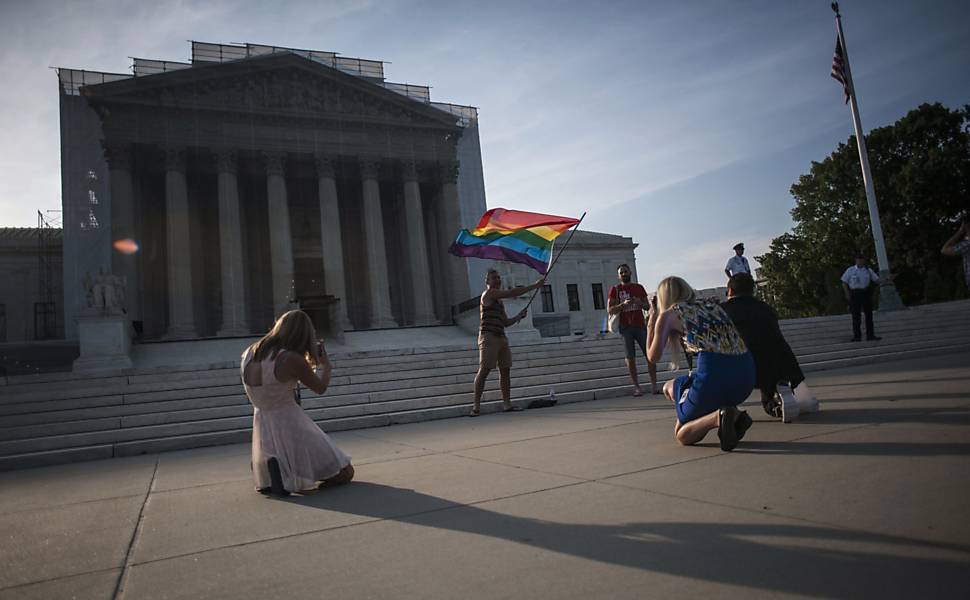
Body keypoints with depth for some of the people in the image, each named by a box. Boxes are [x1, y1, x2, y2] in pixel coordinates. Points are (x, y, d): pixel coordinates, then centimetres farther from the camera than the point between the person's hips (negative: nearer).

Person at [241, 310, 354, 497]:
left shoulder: (249, 354, -2)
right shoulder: (293, 360, -20)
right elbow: (320, 388, -5)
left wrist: (308, 362, 19)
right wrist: (324, 365, 13)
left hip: (262, 435, 7)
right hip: (290, 431, -6)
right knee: (345, 473, 12)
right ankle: (287, 473, 0)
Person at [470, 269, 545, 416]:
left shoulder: (499, 300, 23)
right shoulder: (488, 293, -4)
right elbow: (512, 293, -15)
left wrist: (519, 316, 12)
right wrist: (534, 286, -12)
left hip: (501, 337, 9)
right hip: (488, 337, -9)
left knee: (505, 369, 7)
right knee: (484, 370, -11)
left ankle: (507, 404, 11)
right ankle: (476, 406, -10)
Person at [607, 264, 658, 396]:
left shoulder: (639, 288, 12)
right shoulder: (615, 289, 3)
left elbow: (647, 306, 13)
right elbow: (610, 310, -4)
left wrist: (639, 302, -8)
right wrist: (624, 304, -20)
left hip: (640, 325, 3)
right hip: (625, 327, -2)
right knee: (630, 358, -1)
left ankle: (654, 385, 3)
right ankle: (636, 387, 4)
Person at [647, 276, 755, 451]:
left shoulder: (667, 315, 9)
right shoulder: (712, 306, 25)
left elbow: (653, 357, 16)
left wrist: (651, 327, 30)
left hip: (715, 374, -6)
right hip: (747, 375, 6)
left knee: (682, 434, 17)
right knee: (670, 386, 28)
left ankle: (717, 417, -14)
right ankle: (735, 415, 10)